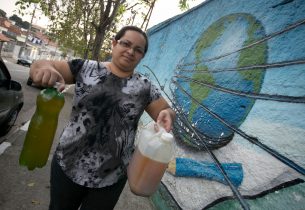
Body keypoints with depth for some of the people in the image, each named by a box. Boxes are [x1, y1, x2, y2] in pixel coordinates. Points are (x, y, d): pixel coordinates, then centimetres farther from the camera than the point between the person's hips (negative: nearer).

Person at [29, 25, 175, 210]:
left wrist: (167, 115, -23)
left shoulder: (145, 87, -3)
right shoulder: (86, 68, -5)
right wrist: (45, 67, -26)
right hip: (67, 166, 1)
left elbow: (167, 112, 1)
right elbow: (38, 66, -2)